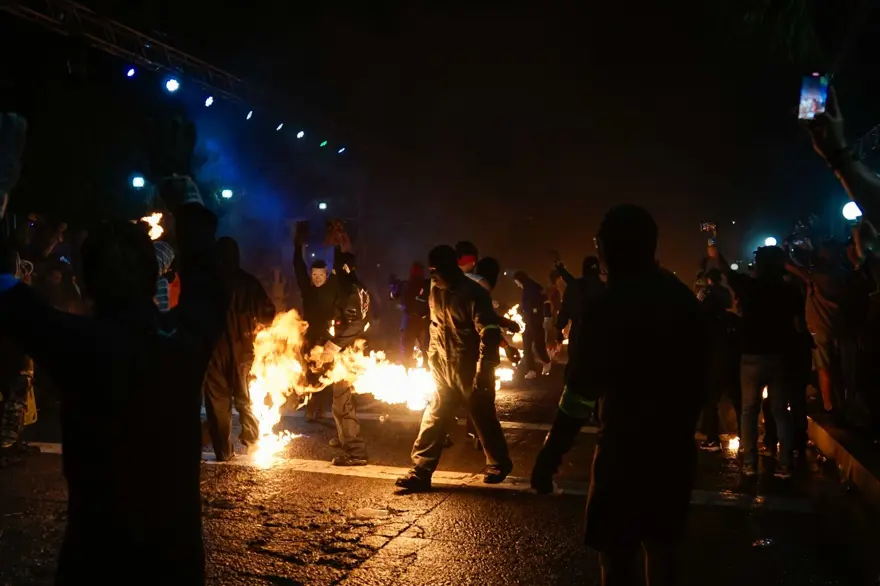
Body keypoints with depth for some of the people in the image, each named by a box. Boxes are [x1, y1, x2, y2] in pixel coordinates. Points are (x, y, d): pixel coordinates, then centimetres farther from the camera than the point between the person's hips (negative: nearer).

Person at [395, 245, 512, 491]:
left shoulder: (474, 294, -17)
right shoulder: (436, 292, 4)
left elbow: (490, 333, -20)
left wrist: (483, 371, -23)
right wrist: (432, 358, 13)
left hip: (471, 370, -6)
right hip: (444, 369, 6)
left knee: (483, 418, 9)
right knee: (433, 418, 1)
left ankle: (498, 463, 30)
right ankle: (420, 471, 3)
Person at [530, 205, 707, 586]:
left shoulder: (610, 305, -17)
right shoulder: (684, 298, 6)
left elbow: (582, 391, -19)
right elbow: (698, 376, 13)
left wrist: (549, 457, -13)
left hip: (626, 448, -7)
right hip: (675, 446, 7)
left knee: (617, 555, 3)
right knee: (661, 547, 18)